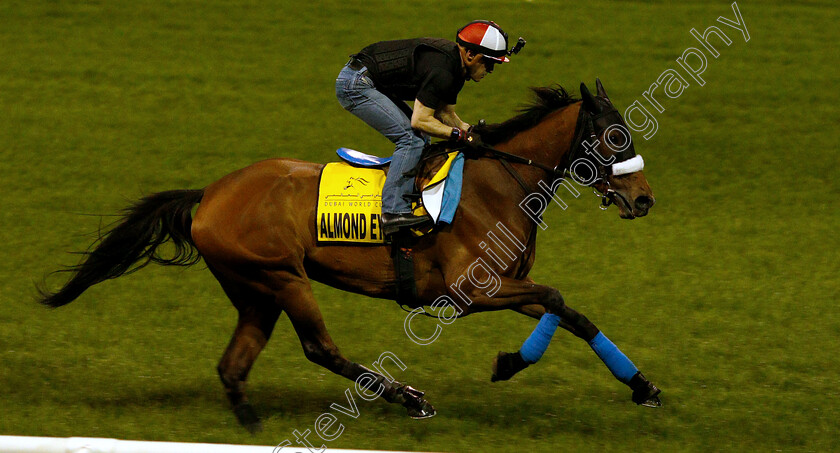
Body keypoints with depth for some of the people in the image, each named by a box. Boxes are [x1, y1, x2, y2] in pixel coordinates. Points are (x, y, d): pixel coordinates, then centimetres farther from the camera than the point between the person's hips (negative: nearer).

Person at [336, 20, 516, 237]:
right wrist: (461, 135, -21)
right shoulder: (441, 71, -25)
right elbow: (420, 120, -23)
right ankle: (393, 211, -25)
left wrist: (473, 132, 0)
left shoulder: (456, 67, 6)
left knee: (420, 139, 12)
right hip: (356, 84, -11)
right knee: (411, 139, -18)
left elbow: (445, 114, 14)